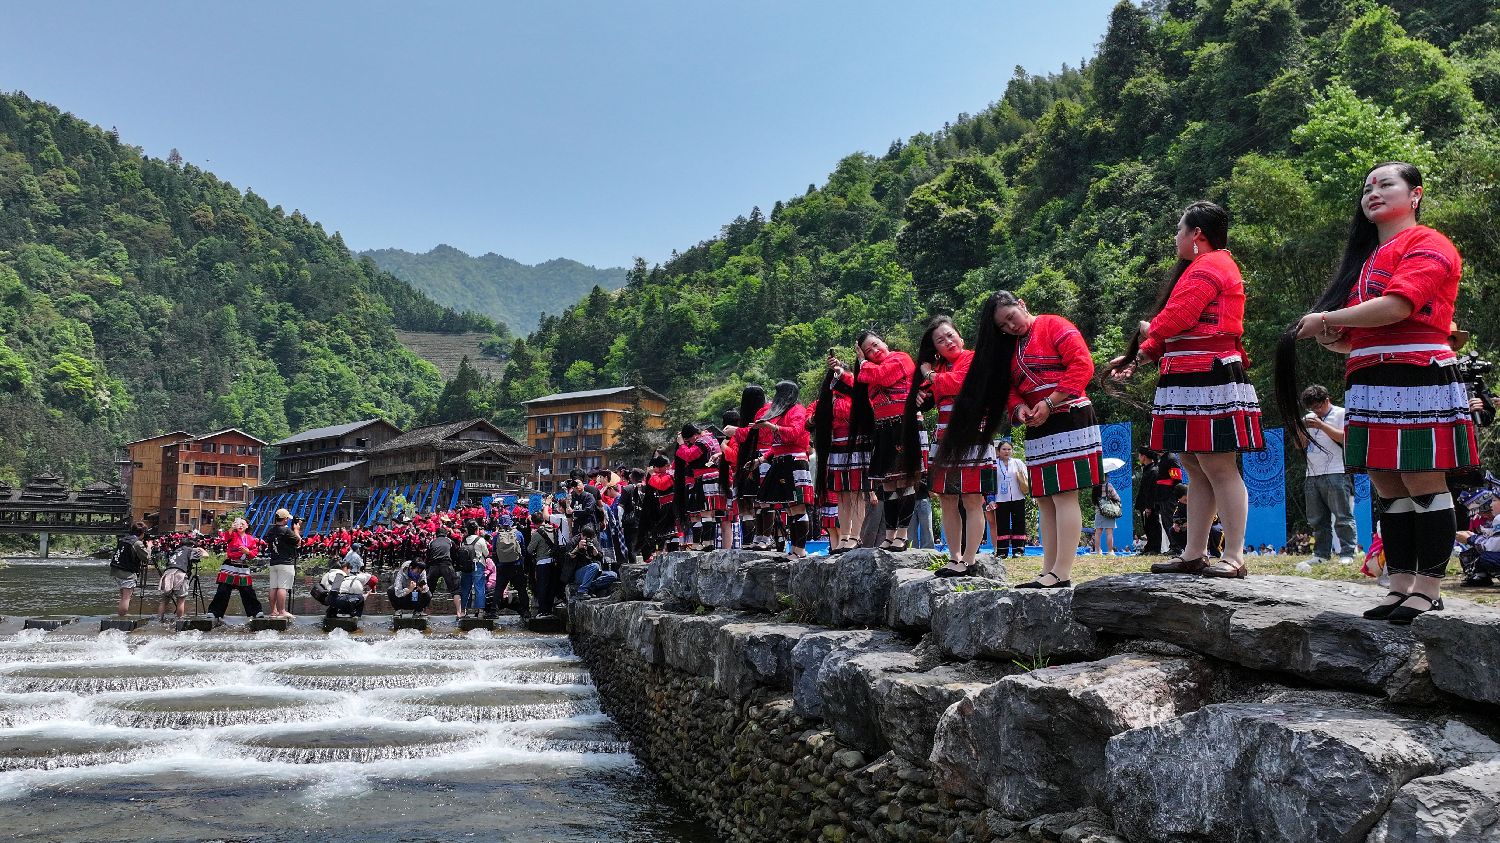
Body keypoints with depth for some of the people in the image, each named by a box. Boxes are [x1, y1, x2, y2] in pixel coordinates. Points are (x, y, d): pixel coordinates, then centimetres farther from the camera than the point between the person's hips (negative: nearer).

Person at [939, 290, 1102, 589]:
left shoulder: (1053, 326, -4)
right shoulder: (1010, 347, 19)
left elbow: (1082, 365, -14)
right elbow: (1009, 388, 18)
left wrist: (1049, 403, -17)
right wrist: (1019, 407, -5)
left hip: (1069, 417, -8)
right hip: (1038, 428, 8)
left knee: (1064, 495, -12)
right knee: (1044, 500, 7)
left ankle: (1062, 574, -14)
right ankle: (1048, 572, 10)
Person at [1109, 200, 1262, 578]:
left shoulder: (1208, 267, -9)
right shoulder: (1200, 268, 24)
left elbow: (1175, 318, -18)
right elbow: (1178, 334, 24)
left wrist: (1148, 330, 4)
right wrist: (1138, 358, 16)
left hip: (1209, 380, -11)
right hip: (1191, 381, 11)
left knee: (1219, 467, -9)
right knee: (1196, 470, 11)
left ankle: (1234, 558, -7)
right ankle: (1194, 555, 16)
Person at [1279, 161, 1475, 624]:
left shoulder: (1427, 244, -2)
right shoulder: (1365, 256, 23)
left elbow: (1395, 306, -19)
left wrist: (1325, 318, -10)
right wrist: (1331, 338, 2)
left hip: (1418, 380, -8)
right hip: (1370, 385, 8)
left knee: (1423, 485, -5)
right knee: (1388, 490, 8)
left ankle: (1427, 589, 0)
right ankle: (1401, 585, 13)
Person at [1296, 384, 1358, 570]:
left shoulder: (1341, 414, 3)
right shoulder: (1310, 418, 20)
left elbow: (1345, 438, -11)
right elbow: (1300, 446, 19)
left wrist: (1321, 425, -15)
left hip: (1336, 474, -6)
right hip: (1312, 476, 6)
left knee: (1342, 517, -5)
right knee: (1317, 520, 6)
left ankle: (1347, 553, -2)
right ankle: (1322, 554, 10)